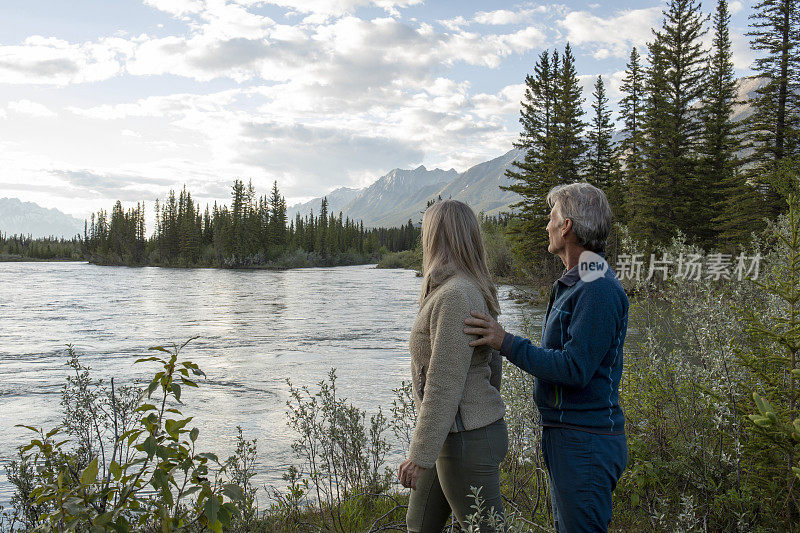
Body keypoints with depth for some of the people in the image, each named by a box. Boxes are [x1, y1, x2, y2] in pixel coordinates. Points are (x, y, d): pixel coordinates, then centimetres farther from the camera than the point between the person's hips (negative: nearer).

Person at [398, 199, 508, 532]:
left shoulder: (454, 297, -22)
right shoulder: (473, 292, 9)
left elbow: (444, 385, -25)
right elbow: (492, 361, 16)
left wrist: (420, 456, -22)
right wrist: (486, 416, 25)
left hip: (466, 439, -10)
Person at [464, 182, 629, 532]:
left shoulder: (599, 290, -20)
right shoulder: (577, 284, 15)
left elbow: (574, 369, -25)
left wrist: (507, 343, -21)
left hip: (585, 444, -10)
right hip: (565, 437, 10)